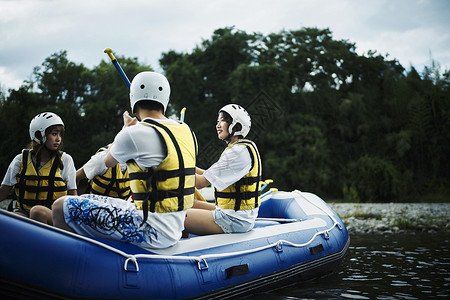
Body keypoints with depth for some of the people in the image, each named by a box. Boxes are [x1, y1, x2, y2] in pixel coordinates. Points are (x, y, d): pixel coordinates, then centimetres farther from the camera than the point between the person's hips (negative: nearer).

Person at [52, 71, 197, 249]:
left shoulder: (135, 134, -16)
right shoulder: (186, 131, 6)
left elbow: (108, 162, 7)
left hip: (153, 233, -9)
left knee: (62, 207, -7)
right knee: (86, 201, 22)